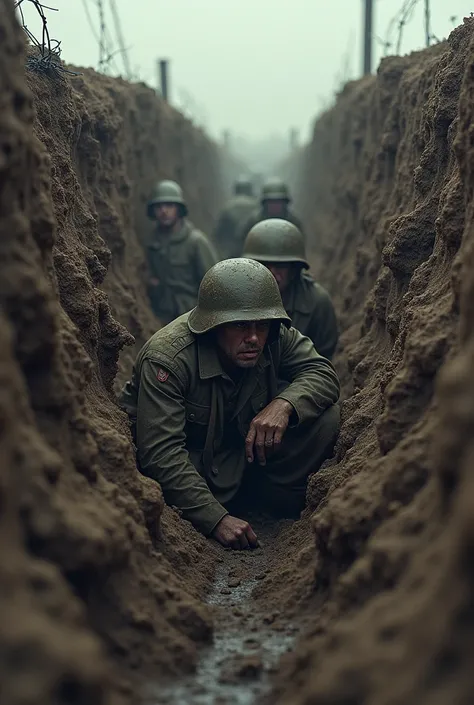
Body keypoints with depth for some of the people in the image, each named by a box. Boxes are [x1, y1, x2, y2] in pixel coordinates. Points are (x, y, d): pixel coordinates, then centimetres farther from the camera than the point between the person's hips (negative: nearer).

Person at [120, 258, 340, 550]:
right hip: (190, 457, -3)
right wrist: (217, 520, -41)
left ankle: (276, 496, 3)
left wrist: (284, 404, -39)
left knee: (325, 416, -17)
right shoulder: (166, 358, -33)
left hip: (246, 443, 3)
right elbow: (160, 452, -36)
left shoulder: (277, 337, -16)